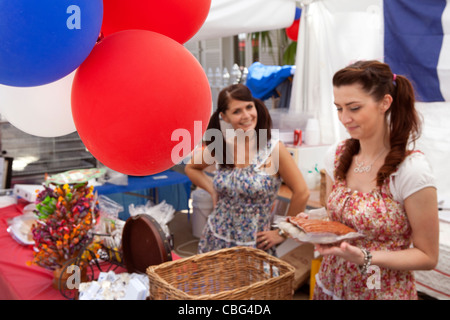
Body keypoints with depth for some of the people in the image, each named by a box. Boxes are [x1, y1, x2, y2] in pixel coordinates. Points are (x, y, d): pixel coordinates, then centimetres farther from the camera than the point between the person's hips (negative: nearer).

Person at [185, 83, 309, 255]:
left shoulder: (274, 149, -14)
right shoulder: (219, 146, -3)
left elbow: (301, 193, -11)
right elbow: (191, 168, 16)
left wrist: (282, 234, -5)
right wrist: (213, 190, 3)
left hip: (255, 244, -3)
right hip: (216, 240, 3)